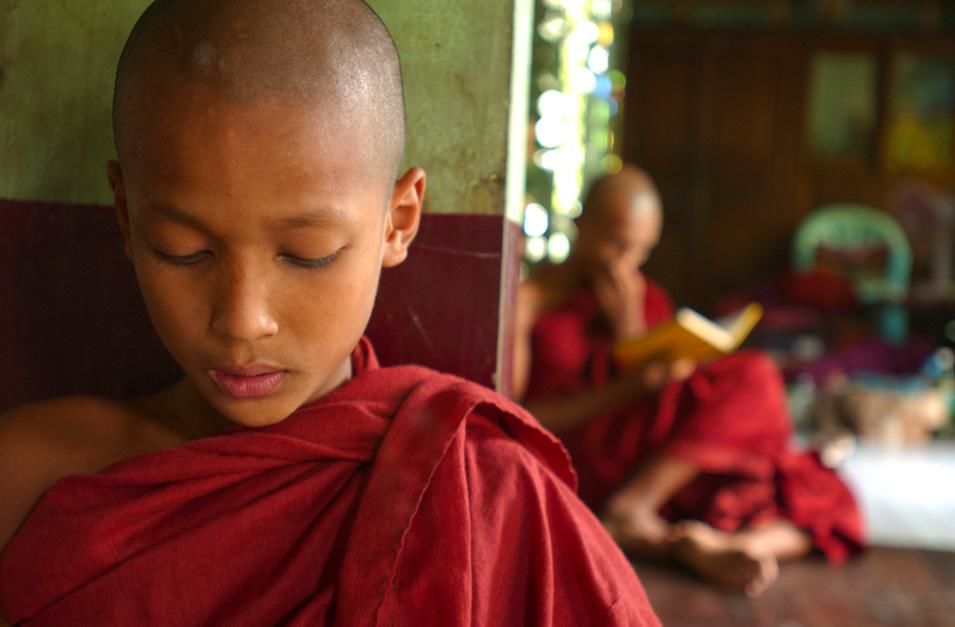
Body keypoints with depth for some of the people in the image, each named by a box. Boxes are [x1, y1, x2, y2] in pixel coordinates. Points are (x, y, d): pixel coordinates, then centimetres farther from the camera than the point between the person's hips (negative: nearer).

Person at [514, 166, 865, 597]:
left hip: (657, 467, 6)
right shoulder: (527, 299, -1)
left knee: (819, 503, -16)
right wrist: (627, 390, -19)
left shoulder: (649, 301, 18)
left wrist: (631, 329, -4)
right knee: (751, 379, -21)